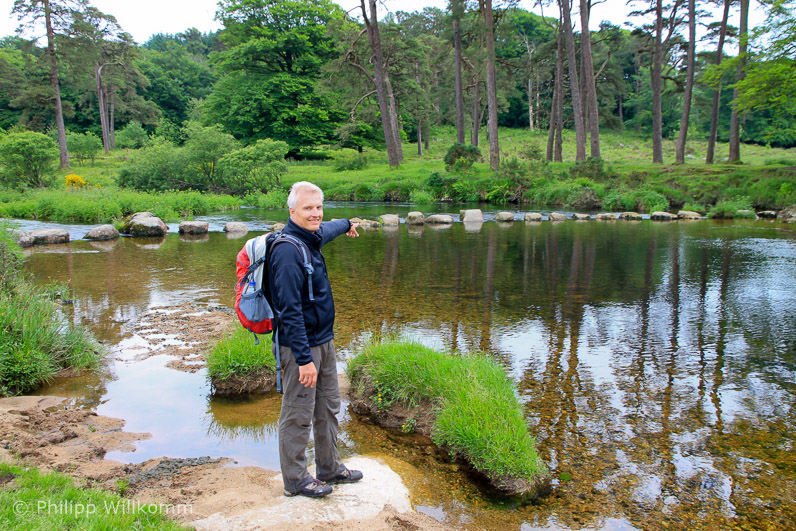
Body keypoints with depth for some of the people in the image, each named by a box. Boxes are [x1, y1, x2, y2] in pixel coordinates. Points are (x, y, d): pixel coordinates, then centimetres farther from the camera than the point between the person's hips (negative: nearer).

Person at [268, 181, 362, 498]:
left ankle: (329, 468, 34)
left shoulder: (312, 238, 7)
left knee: (329, 408, 19)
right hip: (300, 345, -10)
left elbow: (326, 230, 35)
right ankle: (295, 480, 21)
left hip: (324, 341, 10)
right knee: (298, 416, 5)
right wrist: (304, 358, -26)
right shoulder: (287, 250, -22)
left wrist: (347, 224, 55)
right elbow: (290, 311, -26)